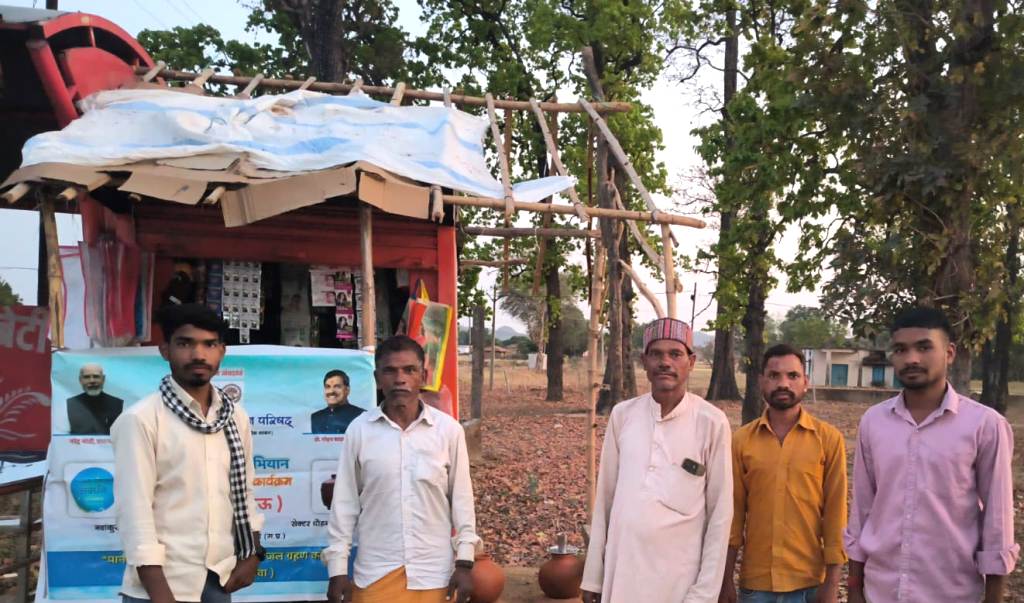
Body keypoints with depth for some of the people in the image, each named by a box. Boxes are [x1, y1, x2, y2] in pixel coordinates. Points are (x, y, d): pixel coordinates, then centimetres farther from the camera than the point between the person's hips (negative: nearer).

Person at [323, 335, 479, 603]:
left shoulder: (448, 430, -6)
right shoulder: (359, 430, -5)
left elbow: (462, 499, 1)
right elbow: (344, 502, 0)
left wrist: (464, 563, 0)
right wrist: (338, 569, 0)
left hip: (434, 571, 0)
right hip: (375, 571, 0)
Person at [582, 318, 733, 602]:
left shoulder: (712, 422, -8)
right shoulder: (622, 414, 0)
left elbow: (720, 512, -5)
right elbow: (605, 498, 5)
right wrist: (593, 574, 5)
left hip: (679, 574, -2)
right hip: (621, 569, 3)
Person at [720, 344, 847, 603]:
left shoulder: (829, 439, -5)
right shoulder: (741, 440, -2)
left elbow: (835, 511, -3)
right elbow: (734, 511, 1)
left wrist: (832, 582, -4)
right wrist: (726, 579, 2)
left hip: (808, 582, -1)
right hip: (755, 581, 1)